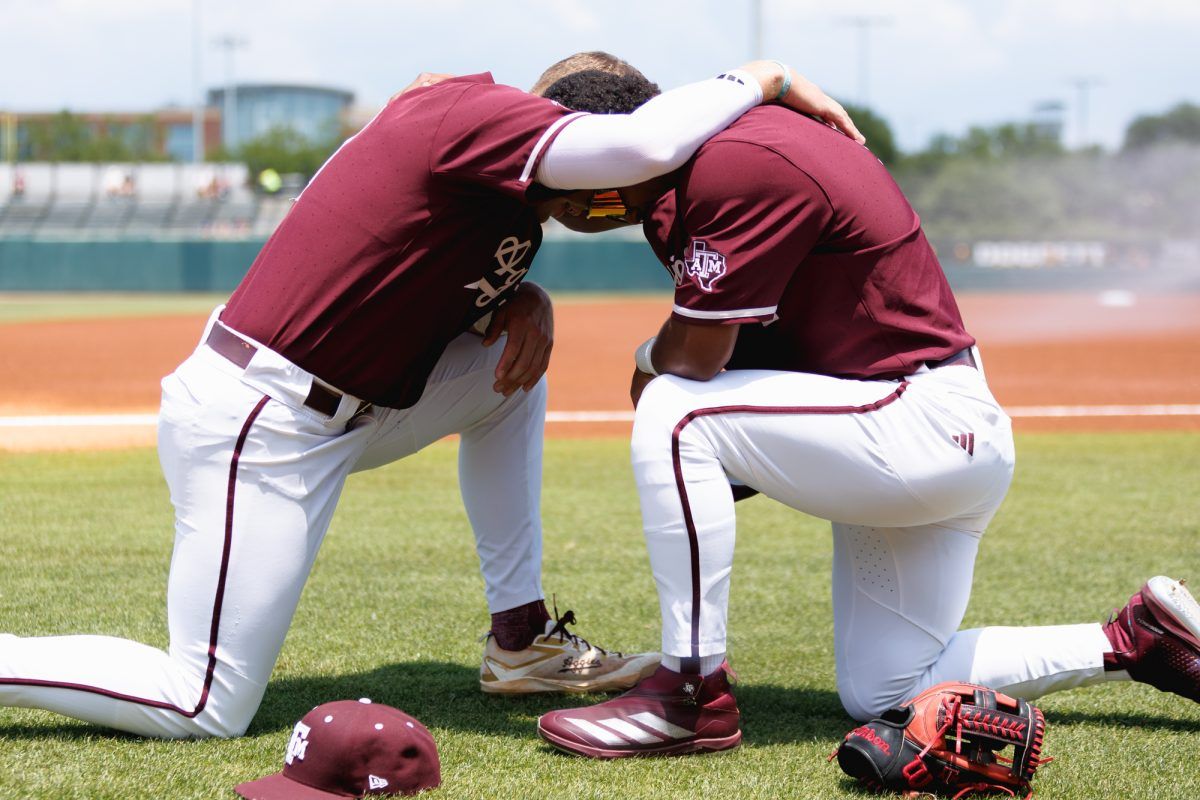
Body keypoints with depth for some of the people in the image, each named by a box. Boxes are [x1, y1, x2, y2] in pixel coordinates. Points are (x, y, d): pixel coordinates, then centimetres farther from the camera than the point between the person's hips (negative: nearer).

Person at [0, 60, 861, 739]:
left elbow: (466, 282, 21)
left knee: (510, 366, 12)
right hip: (258, 430, -10)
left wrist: (525, 301, -1)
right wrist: (763, 78, -18)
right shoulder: (471, 111, -19)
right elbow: (642, 145, -34)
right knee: (208, 711, -6)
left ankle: (522, 639, 16)